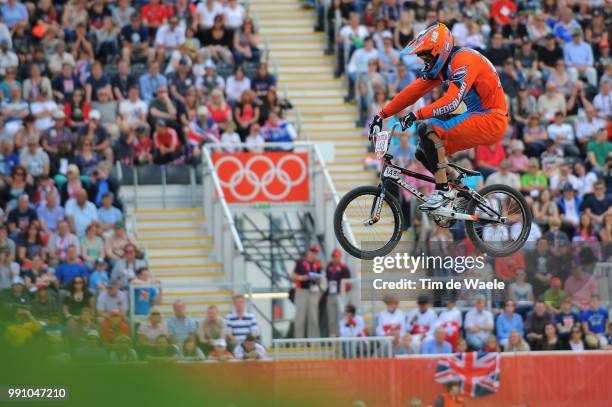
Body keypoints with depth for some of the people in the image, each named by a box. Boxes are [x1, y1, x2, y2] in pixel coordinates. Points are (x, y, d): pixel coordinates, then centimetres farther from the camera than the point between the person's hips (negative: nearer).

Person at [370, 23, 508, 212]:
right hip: (476, 116, 10)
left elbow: (451, 101, -31)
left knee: (428, 128, -24)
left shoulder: (463, 60, -20)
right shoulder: (441, 63, 8)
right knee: (424, 152, 7)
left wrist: (416, 115, -35)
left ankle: (443, 190, -20)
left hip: (490, 120, -10)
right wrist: (382, 115, 3)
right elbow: (414, 91, 8)